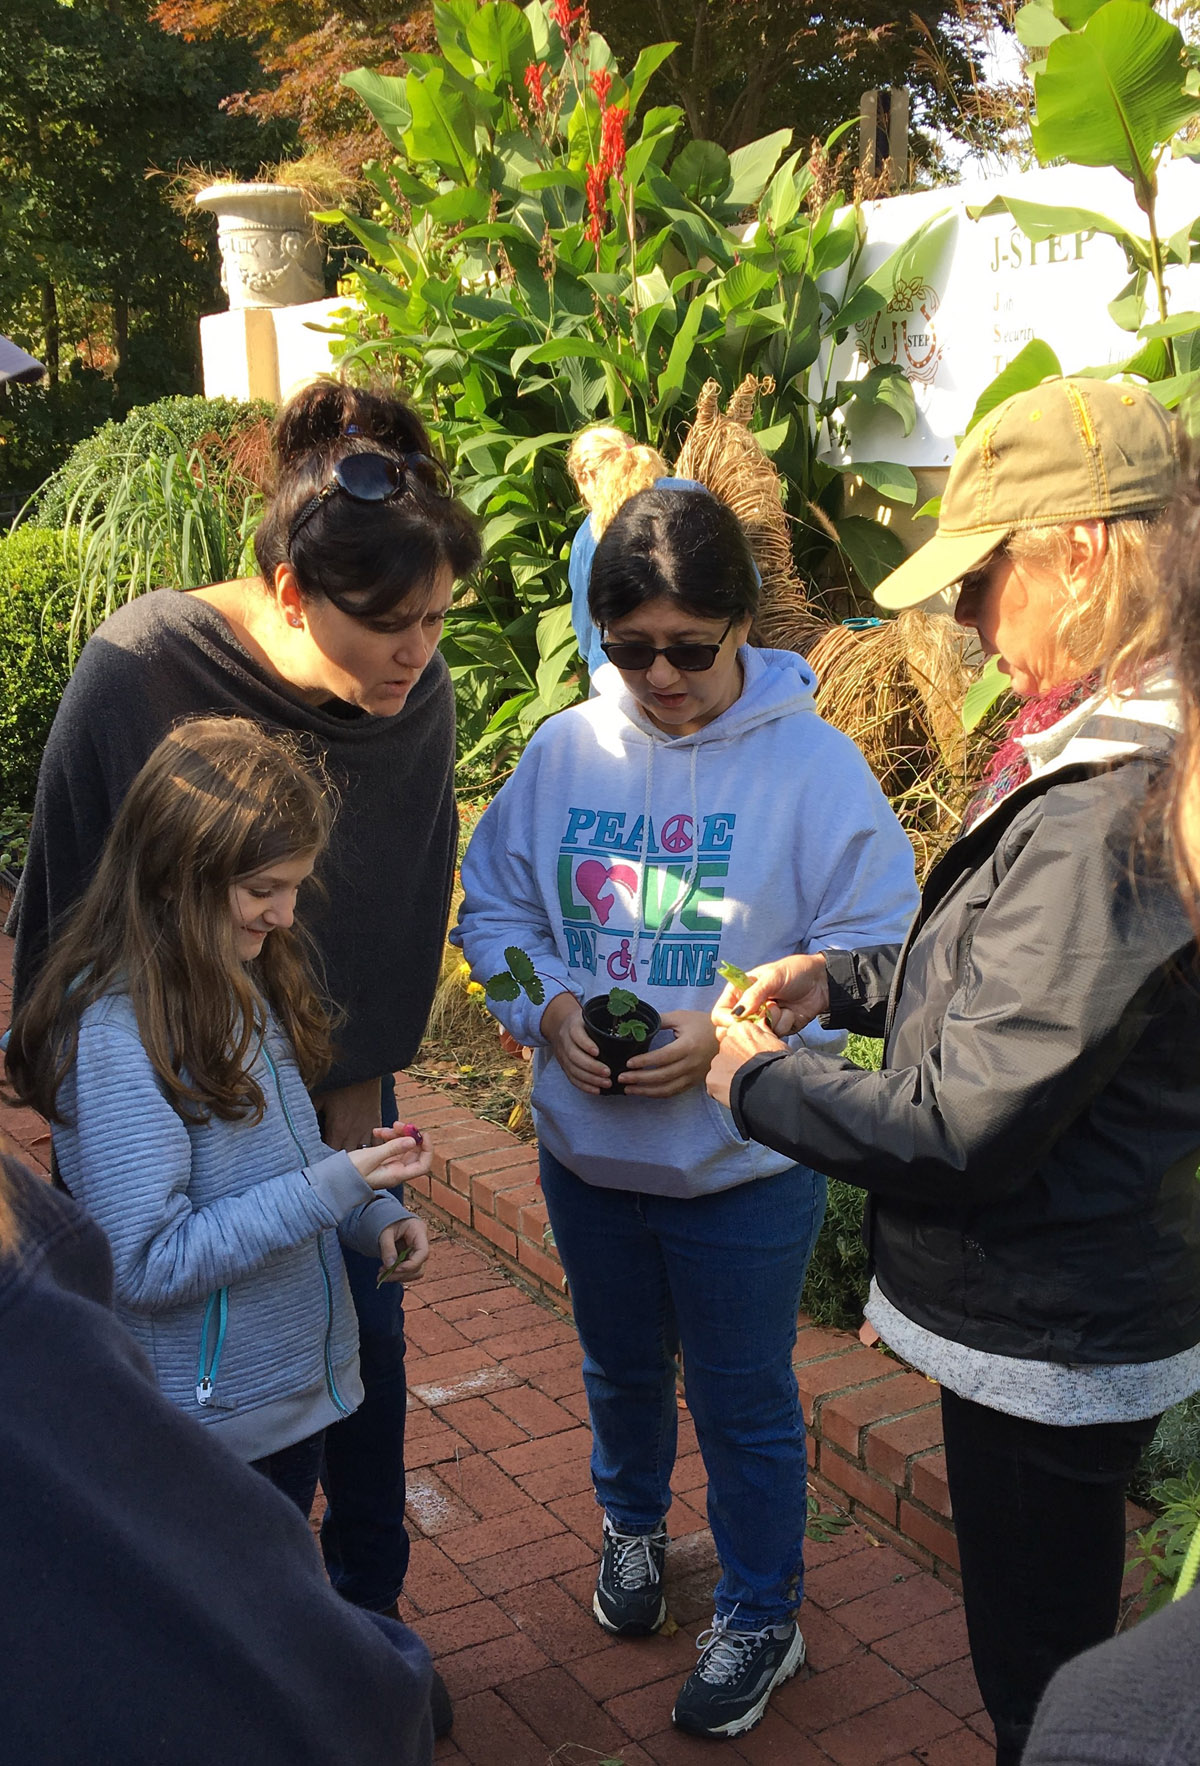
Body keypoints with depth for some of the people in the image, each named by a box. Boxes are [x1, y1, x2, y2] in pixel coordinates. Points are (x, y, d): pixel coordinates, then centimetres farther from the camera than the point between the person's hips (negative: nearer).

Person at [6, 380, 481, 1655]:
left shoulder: (417, 697, -14)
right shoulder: (139, 673, -25)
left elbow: (405, 916, -2)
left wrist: (353, 1099, 2)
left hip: (333, 1083, 4)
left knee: (364, 1338, 13)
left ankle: (365, 1620, 36)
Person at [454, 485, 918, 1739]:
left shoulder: (813, 763, -16)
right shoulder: (564, 749, -6)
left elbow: (871, 959, -14)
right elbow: (493, 904, 5)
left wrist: (733, 1037, -25)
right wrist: (549, 1007, -13)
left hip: (745, 1159, -4)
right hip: (585, 1143, 4)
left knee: (742, 1401, 13)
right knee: (621, 1364, 27)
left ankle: (762, 1615, 38)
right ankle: (631, 1523, 56)